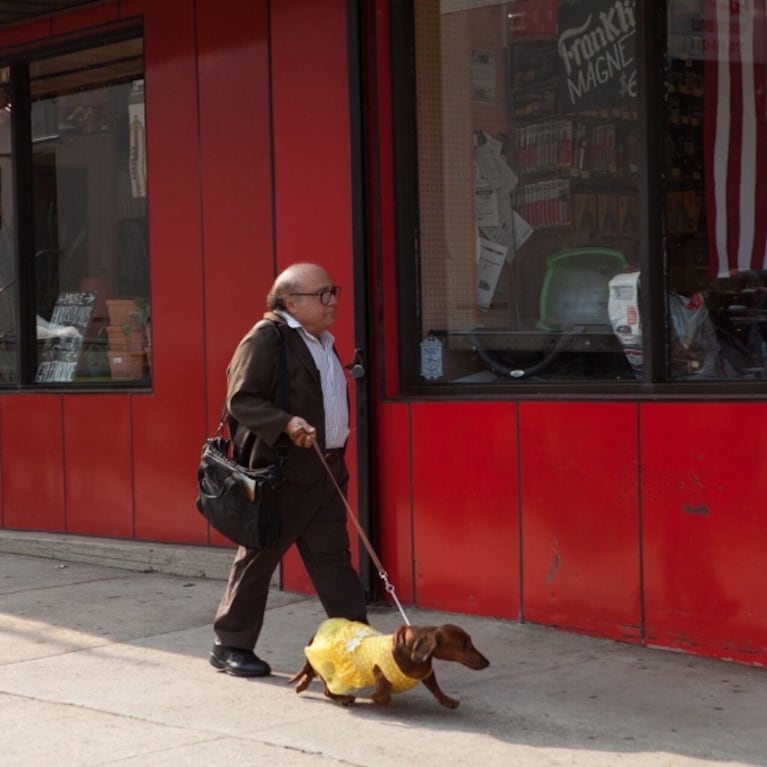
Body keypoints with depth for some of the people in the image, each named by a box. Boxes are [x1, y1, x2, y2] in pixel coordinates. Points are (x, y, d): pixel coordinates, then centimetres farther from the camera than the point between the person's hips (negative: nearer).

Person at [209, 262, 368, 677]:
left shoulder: (322, 341, 16)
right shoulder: (267, 337, -11)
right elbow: (240, 399, -16)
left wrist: (335, 454, 18)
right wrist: (286, 424, -28)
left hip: (325, 469, 8)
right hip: (281, 471, -8)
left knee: (332, 556, 6)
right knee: (258, 557, 3)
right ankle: (229, 645, 14)